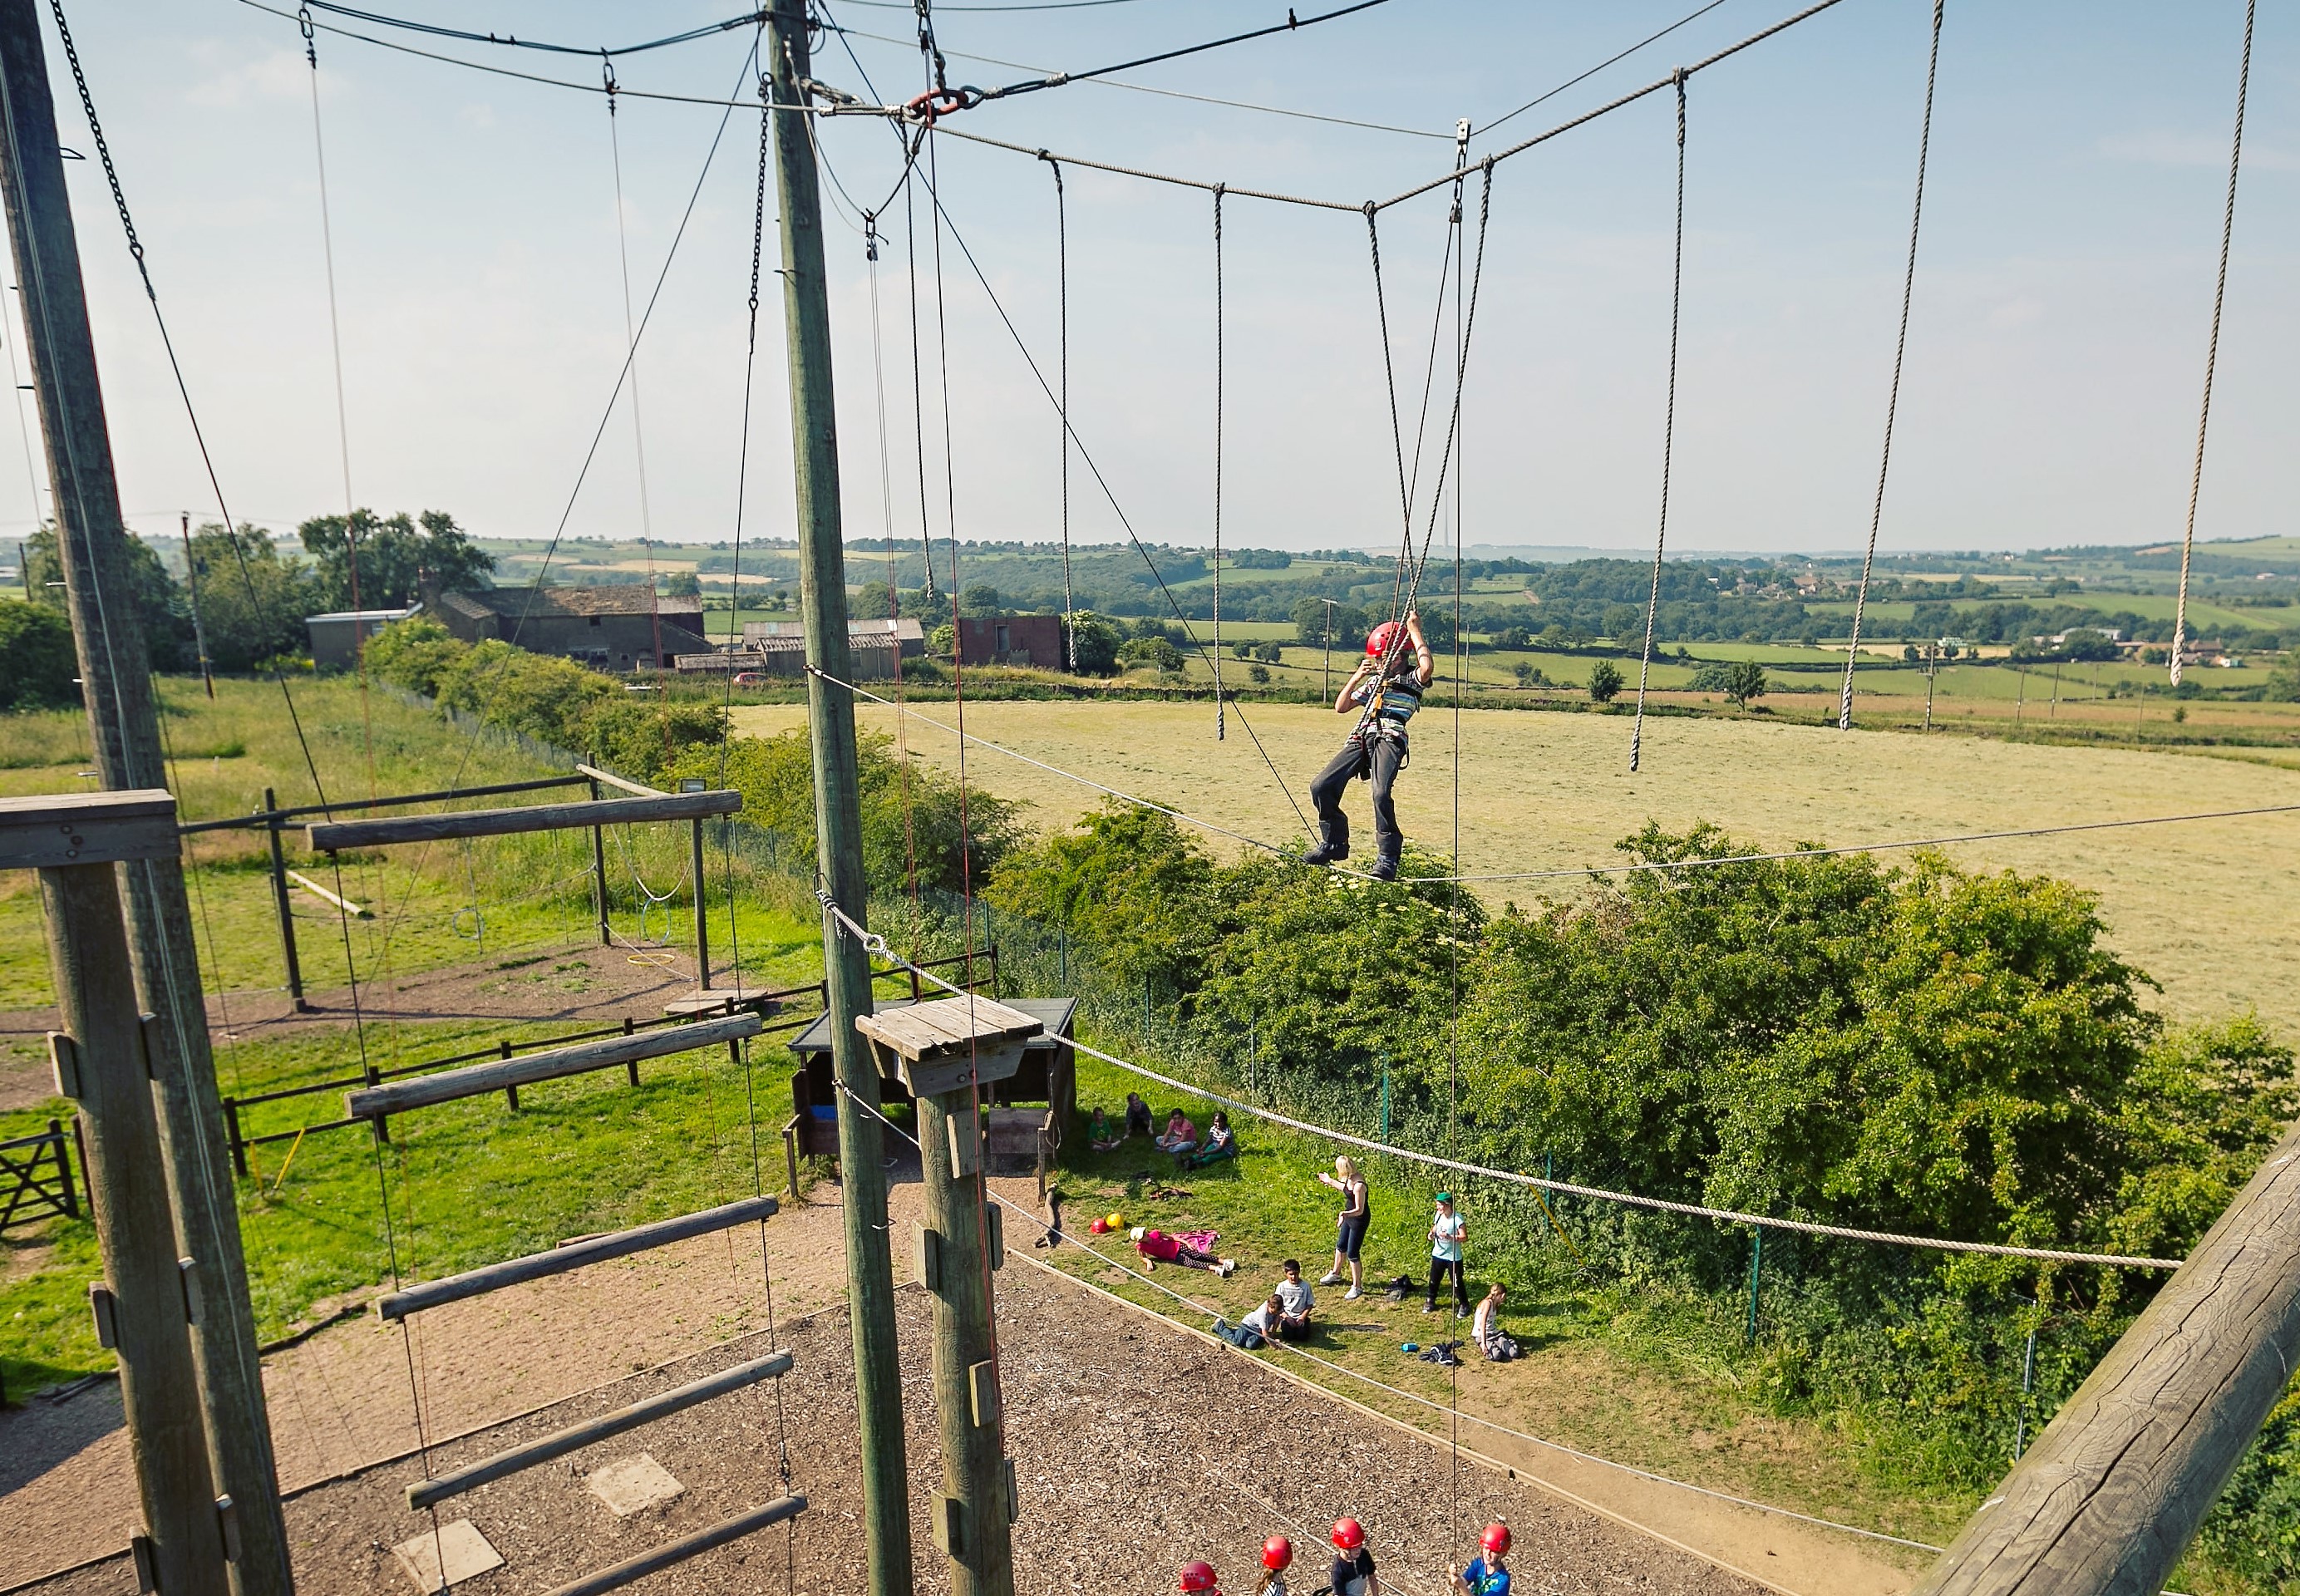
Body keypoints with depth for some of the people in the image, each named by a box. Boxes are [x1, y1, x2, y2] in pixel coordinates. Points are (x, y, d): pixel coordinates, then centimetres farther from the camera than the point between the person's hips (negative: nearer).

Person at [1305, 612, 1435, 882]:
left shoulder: (1412, 680, 14)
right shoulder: (1373, 681, 31)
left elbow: (1428, 667, -12)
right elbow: (1341, 707, 27)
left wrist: (1415, 632, -1)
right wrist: (1355, 679, 13)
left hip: (1390, 738, -6)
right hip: (1360, 737, 6)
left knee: (1380, 793, -29)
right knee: (1321, 787, -9)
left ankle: (1387, 855, -17)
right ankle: (1334, 842, 8)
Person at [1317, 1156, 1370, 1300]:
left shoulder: (1359, 1186, -31)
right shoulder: (1348, 1180, -5)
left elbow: (1359, 1210, -29)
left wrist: (1345, 1214, -46)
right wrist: (1330, 1181, 29)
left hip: (1359, 1220, -10)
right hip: (1349, 1217, 10)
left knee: (1352, 1254, -1)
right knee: (1340, 1246, 25)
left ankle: (1357, 1287, 15)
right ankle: (1335, 1274, 47)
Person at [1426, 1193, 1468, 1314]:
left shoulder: (1457, 1219, -21)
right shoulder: (1438, 1215, -1)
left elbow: (1463, 1237, -22)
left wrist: (1450, 1237, -35)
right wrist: (1431, 1233, -8)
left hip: (1453, 1257, -6)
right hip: (1437, 1254, 6)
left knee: (1457, 1282, 5)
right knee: (1433, 1280, 13)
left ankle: (1464, 1305, 24)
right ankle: (1431, 1302, 31)